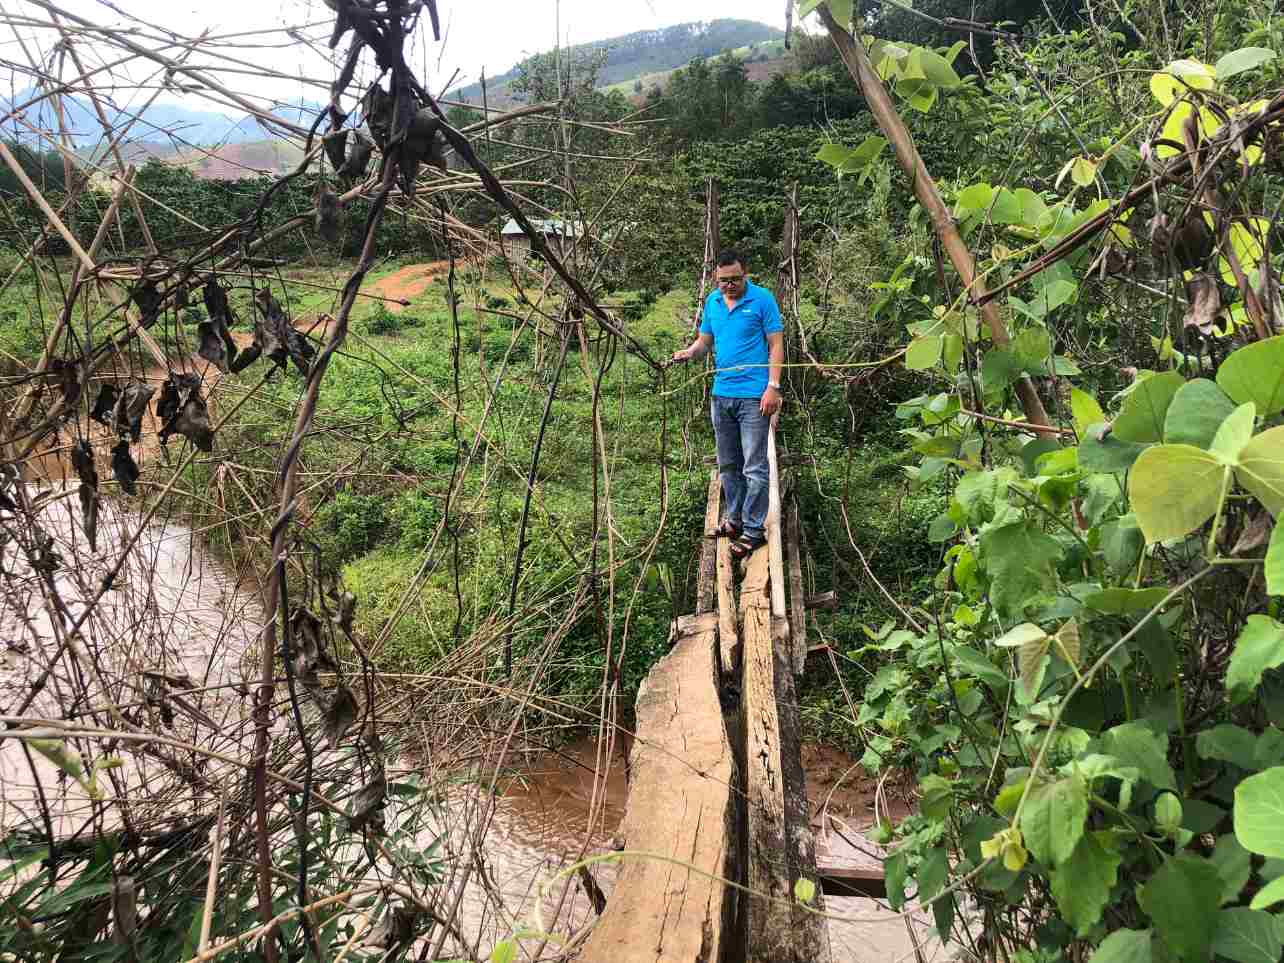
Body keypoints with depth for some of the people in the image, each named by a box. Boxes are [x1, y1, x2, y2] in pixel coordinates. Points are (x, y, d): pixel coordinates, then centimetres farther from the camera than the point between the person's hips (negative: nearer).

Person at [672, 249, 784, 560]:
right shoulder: (712, 302, 10)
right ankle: (735, 518, 28)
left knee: (754, 467, -3)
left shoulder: (762, 299, -7)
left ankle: (753, 529, 4)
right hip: (721, 395, 6)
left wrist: (773, 386, -15)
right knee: (728, 465, 15)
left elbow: (776, 344, -7)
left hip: (753, 396, -6)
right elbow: (705, 340, 17)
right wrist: (689, 352, -6)